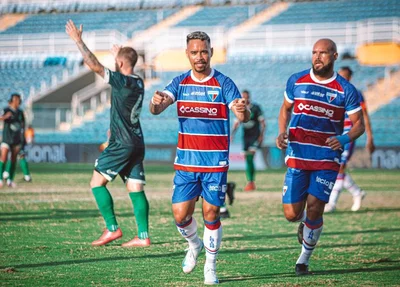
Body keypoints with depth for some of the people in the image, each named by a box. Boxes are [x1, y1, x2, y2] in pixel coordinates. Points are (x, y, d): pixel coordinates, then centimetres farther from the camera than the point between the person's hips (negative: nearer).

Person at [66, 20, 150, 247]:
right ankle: (143, 236, -2)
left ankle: (112, 228, -4)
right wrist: (119, 54, 48)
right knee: (136, 190, 4)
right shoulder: (138, 83, 10)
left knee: (97, 183, 1)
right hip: (137, 143, 8)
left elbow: (95, 65, -17)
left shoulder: (121, 81, -13)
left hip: (122, 144, -8)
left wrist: (78, 41, -11)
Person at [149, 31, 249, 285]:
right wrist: (156, 102, -36)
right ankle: (194, 244, 30)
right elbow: (157, 109, -11)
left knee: (211, 214, -1)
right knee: (180, 215, -2)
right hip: (186, 161, 2)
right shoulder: (180, 83, 4)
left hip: (216, 162, -2)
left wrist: (243, 110, -41)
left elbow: (243, 116, -16)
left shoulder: (223, 83, -5)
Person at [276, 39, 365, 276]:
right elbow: (286, 109, 18)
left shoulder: (346, 90, -3)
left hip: (327, 159, -2)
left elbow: (359, 124, 0)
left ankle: (305, 258, 12)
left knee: (314, 209, -9)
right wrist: (282, 132, 0)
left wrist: (345, 138, -20)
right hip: (297, 156, 2)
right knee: (292, 214, -3)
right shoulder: (296, 81, 3)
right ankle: (304, 221, 35)